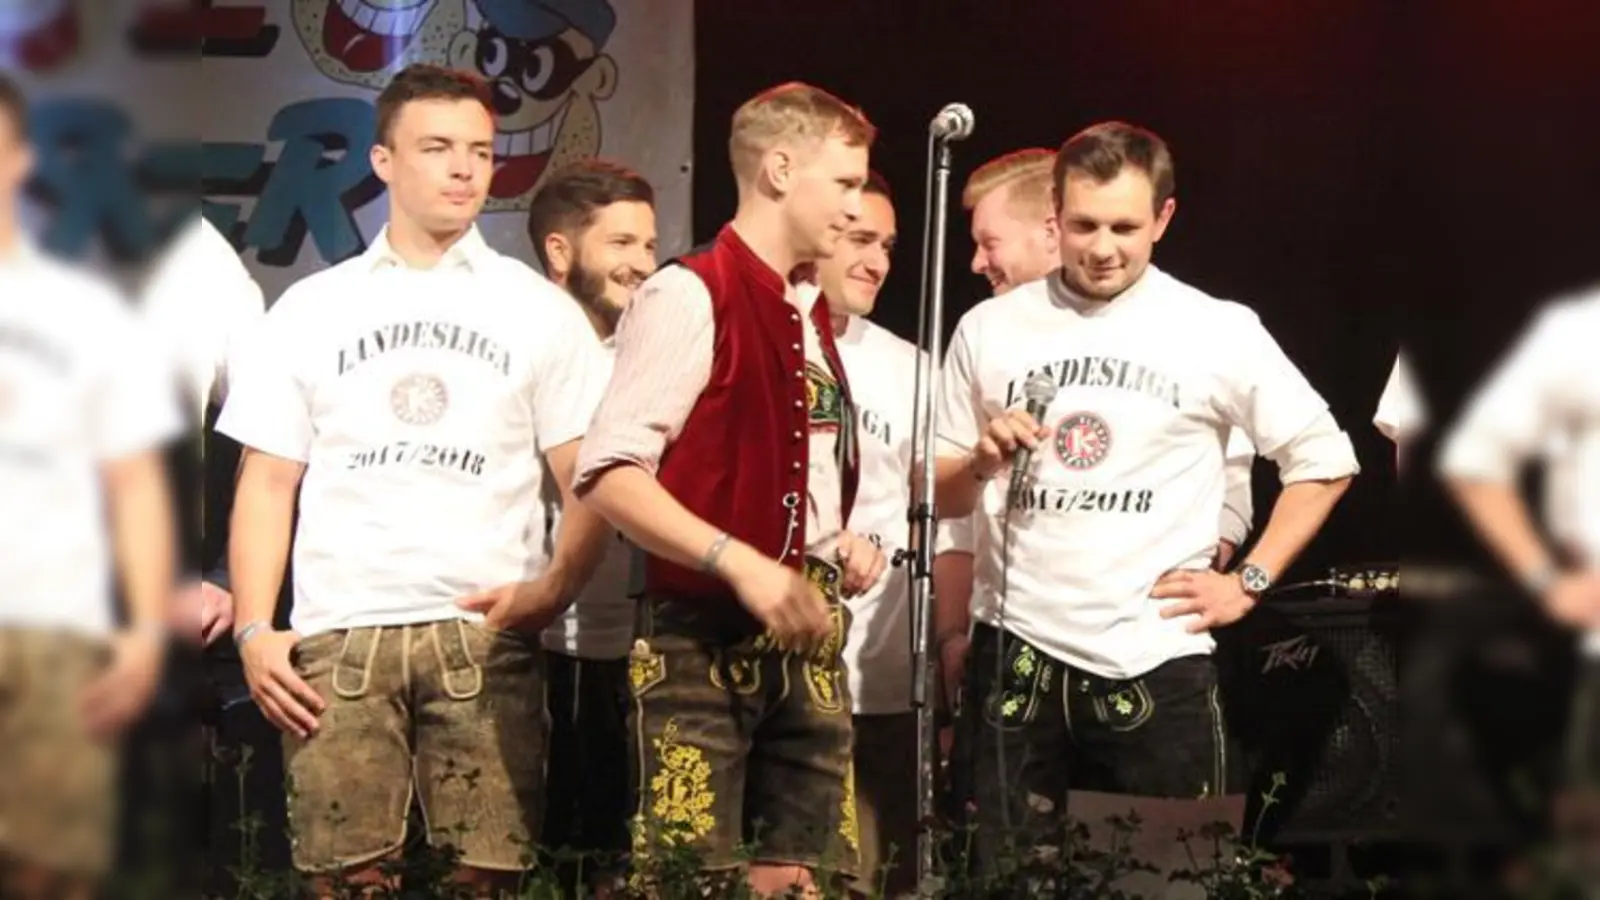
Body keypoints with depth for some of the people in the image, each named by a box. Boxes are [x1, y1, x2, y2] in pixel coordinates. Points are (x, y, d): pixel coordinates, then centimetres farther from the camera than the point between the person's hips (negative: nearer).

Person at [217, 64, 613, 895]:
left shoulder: (539, 311, 11)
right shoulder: (310, 309, 13)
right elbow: (269, 483, 11)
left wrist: (552, 591, -11)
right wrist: (255, 629, -1)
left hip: (484, 636, -1)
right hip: (337, 638, 1)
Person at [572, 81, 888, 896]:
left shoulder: (810, 316, 17)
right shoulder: (690, 294, -10)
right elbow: (607, 473, -18)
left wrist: (836, 547, 8)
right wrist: (740, 564, -25)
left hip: (806, 650, 8)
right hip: (705, 645, -8)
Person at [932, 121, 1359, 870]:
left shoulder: (1218, 331, -1)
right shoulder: (990, 328, 5)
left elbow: (1323, 459, 6)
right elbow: (942, 498, 11)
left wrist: (1249, 582, -1)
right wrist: (981, 462, -10)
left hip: (1157, 663, -2)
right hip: (1016, 656, 2)